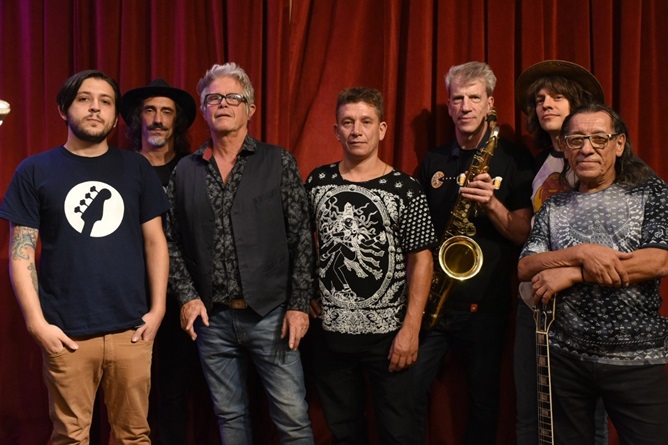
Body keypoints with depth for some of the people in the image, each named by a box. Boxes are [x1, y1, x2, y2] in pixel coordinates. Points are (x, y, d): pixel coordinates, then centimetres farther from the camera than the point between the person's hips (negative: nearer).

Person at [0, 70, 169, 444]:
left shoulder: (137, 168, 8)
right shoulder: (35, 171, 4)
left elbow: (155, 241, 9)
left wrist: (157, 308, 1)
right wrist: (36, 322, -7)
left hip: (131, 329, 1)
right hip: (66, 333, -1)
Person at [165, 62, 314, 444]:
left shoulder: (279, 163, -1)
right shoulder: (185, 172, 7)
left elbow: (301, 238, -3)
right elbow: (173, 242, 10)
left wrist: (299, 305, -8)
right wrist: (187, 296, -2)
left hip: (271, 313, -2)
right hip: (211, 317, 3)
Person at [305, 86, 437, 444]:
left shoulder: (404, 189, -7)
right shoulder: (318, 181, 3)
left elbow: (420, 259, -8)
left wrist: (410, 328, -13)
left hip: (387, 333, -3)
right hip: (330, 331, 3)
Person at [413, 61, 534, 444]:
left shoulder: (514, 160, -2)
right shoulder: (433, 162, 9)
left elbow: (525, 235, -6)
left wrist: (492, 204, -22)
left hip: (486, 302, -2)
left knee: (484, 402, 9)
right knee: (411, 394, 1)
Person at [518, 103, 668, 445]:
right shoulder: (554, 207, 8)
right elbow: (525, 268, -1)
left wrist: (571, 274, -15)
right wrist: (581, 253, -20)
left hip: (637, 359, -2)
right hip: (565, 357, 2)